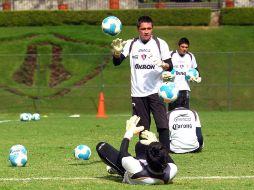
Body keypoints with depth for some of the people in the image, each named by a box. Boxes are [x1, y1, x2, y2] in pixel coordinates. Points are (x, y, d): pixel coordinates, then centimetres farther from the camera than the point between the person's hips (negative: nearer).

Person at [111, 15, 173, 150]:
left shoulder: (160, 43, 4)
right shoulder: (131, 44, 7)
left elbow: (170, 66, 2)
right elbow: (116, 62, -2)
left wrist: (163, 65, -21)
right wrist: (117, 51, -23)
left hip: (156, 91, -2)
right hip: (137, 93, 2)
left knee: (163, 125, -12)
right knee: (143, 129, 6)